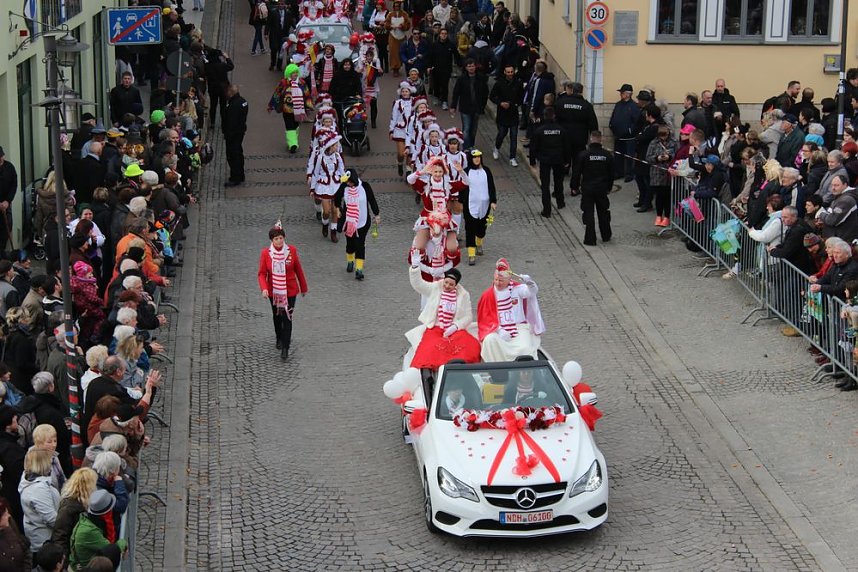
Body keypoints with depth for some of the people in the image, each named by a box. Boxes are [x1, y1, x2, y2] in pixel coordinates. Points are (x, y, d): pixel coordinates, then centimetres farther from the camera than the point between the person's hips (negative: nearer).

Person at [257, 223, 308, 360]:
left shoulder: (292, 250, -10)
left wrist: (303, 288, 11)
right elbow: (262, 273, -9)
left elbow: (298, 270, 1)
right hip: (273, 291, 2)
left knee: (287, 318, -7)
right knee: (277, 316, 20)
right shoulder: (266, 253, -11)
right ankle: (279, 339, 46)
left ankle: (285, 348, -3)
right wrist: (264, 288, -27)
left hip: (290, 291, -2)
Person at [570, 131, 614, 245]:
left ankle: (590, 239, 3)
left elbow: (576, 173, -8)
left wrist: (574, 187, 4)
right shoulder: (607, 155, -2)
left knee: (588, 213, 3)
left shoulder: (583, 155, -11)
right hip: (602, 189, 3)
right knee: (603, 212, 18)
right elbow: (611, 173, 8)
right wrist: (609, 187, 21)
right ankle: (606, 236, 28)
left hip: (587, 189, -3)